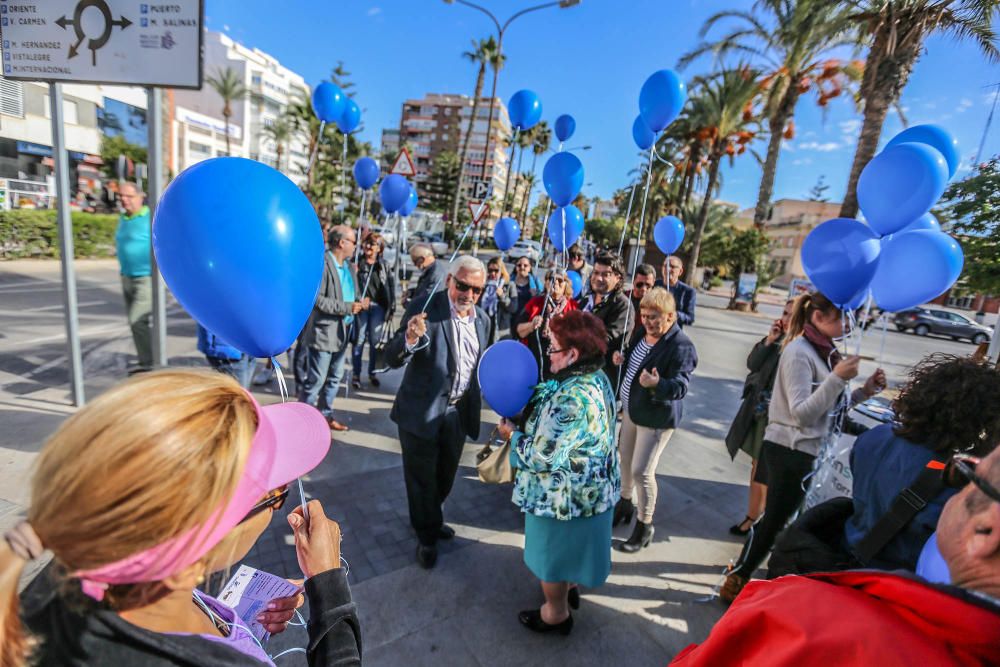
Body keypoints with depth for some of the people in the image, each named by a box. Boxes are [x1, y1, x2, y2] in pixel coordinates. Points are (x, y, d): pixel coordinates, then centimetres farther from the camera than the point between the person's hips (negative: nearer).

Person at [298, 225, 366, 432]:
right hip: (323, 331, -9)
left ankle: (326, 416, 32)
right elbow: (316, 298, -21)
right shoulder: (322, 263, -15)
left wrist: (359, 302, -2)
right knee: (315, 380, 1)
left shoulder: (348, 265, 12)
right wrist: (347, 308, -21)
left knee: (334, 378, 18)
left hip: (342, 331, 9)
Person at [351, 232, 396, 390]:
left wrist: (391, 308, 4)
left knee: (375, 340, 7)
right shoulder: (357, 263, 1)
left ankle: (372, 373, 21)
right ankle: (356, 374, 12)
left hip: (378, 307, 2)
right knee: (359, 340, 1)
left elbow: (391, 287, 8)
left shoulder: (384, 265, 8)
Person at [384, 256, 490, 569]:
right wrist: (409, 338, -43)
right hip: (422, 411, -5)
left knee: (445, 475, 24)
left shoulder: (482, 319, 1)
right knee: (422, 478, 13)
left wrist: (474, 406, 15)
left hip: (459, 413, 6)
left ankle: (432, 519, 51)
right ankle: (427, 535, 38)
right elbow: (392, 359, -23)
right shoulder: (423, 309, -18)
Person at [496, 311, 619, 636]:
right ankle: (570, 587, 56)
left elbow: (542, 456, -30)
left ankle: (556, 613, 42)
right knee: (567, 546, 32)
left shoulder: (571, 399, -36)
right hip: (589, 486, 9)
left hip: (564, 495, -9)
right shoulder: (596, 378, -6)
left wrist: (512, 434, -14)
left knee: (552, 551, 18)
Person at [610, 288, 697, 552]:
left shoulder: (681, 347, -23)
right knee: (625, 459, 21)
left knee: (642, 471, -3)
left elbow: (680, 386, -29)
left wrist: (657, 384, -47)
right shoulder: (642, 331, 1)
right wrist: (623, 358, -4)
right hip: (631, 409, 8)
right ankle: (625, 504, 45)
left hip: (656, 417, -8)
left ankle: (645, 527, 19)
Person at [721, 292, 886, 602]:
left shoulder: (823, 351, 8)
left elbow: (828, 406, 13)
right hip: (790, 451, -7)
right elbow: (802, 414, -22)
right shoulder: (799, 352, -17)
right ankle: (735, 581, 20)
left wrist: (864, 392, 3)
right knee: (773, 521, 3)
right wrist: (837, 378, -27)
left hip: (811, 451, 7)